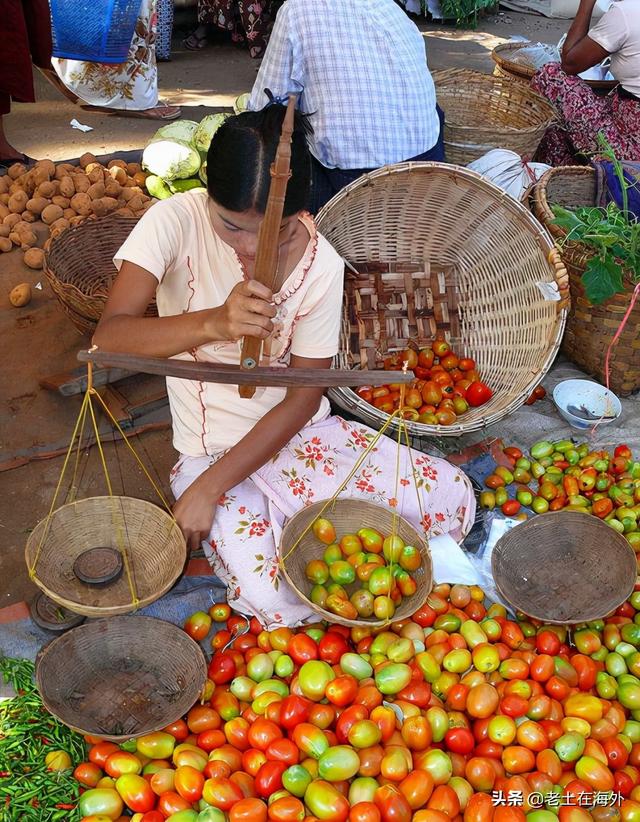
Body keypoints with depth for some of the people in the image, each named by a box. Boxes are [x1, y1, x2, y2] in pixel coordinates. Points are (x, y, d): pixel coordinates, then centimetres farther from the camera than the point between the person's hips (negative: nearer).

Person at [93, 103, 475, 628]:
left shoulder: (321, 266, -13)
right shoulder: (176, 222, -17)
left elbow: (304, 398, -11)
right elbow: (109, 336, -26)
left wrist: (208, 487, -17)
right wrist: (213, 323, -46)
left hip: (300, 434, 2)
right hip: (211, 449, -2)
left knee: (454, 497, -12)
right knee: (277, 601, -25)